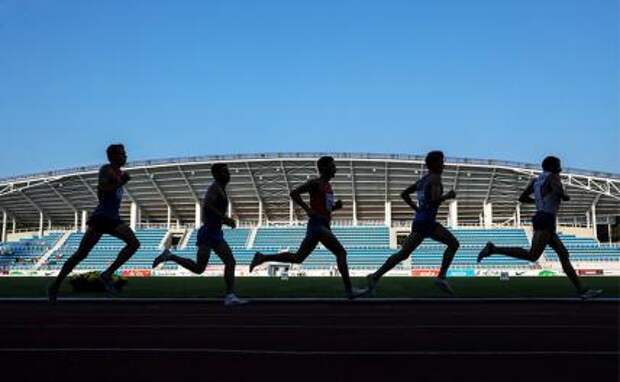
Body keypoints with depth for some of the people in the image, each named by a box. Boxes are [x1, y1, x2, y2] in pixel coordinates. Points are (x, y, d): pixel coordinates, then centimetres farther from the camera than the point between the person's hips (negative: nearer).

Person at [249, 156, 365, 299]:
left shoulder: (327, 186, 20)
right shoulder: (315, 183, -7)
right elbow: (294, 193, -14)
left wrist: (335, 206, 9)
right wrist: (308, 209, -19)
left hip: (323, 226, 10)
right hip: (317, 224, -10)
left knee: (298, 258, 10)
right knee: (341, 252, -12)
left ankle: (263, 257, 14)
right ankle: (349, 290, -11)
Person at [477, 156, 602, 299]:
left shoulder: (535, 180, 20)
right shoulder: (553, 177, -3)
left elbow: (522, 198, 20)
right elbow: (560, 193, -22)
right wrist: (566, 196, 2)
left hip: (540, 219, 10)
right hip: (546, 221, -10)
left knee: (564, 254, 10)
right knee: (532, 256, -22)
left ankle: (582, 290, 12)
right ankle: (493, 249, -25)